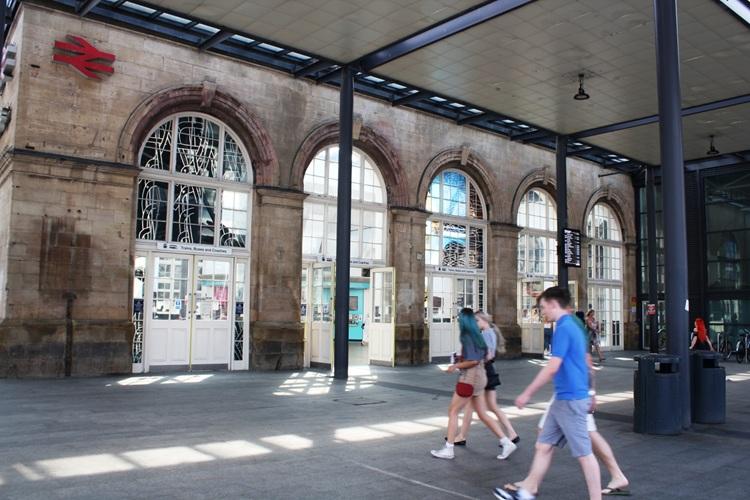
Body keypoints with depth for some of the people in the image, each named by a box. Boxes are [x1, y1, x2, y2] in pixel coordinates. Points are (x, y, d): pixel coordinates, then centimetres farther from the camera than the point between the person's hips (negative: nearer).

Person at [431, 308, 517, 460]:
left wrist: (455, 366, -11)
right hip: (479, 376, 9)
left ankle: (448, 449, 6)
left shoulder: (467, 337, -15)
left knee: (453, 411, 2)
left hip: (470, 377, -9)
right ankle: (507, 443, 9)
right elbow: (484, 356, 16)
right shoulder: (476, 335, 11)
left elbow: (474, 361, -21)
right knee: (483, 414, 12)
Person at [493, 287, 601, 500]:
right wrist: (588, 395, 28)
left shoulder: (564, 328, -17)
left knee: (583, 452, 0)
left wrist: (527, 394, -16)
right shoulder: (573, 326, 13)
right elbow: (584, 362, 21)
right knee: (544, 446, 13)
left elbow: (552, 368, -22)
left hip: (570, 400, -10)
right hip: (563, 399, 10)